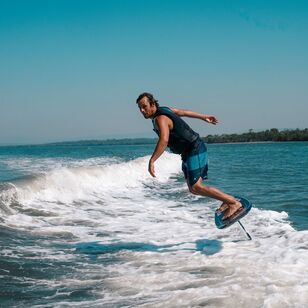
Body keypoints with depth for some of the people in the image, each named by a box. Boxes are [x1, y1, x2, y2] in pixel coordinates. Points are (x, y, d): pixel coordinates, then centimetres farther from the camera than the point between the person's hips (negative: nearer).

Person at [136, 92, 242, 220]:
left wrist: (152, 161, -44)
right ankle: (227, 200, 14)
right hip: (188, 153, 10)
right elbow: (183, 112, 21)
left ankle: (234, 203, -10)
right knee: (193, 189, 9)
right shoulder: (163, 110, 8)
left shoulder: (161, 118, -22)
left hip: (195, 150, -10)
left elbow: (164, 140, -40)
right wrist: (204, 117, 33)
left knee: (196, 187, -16)